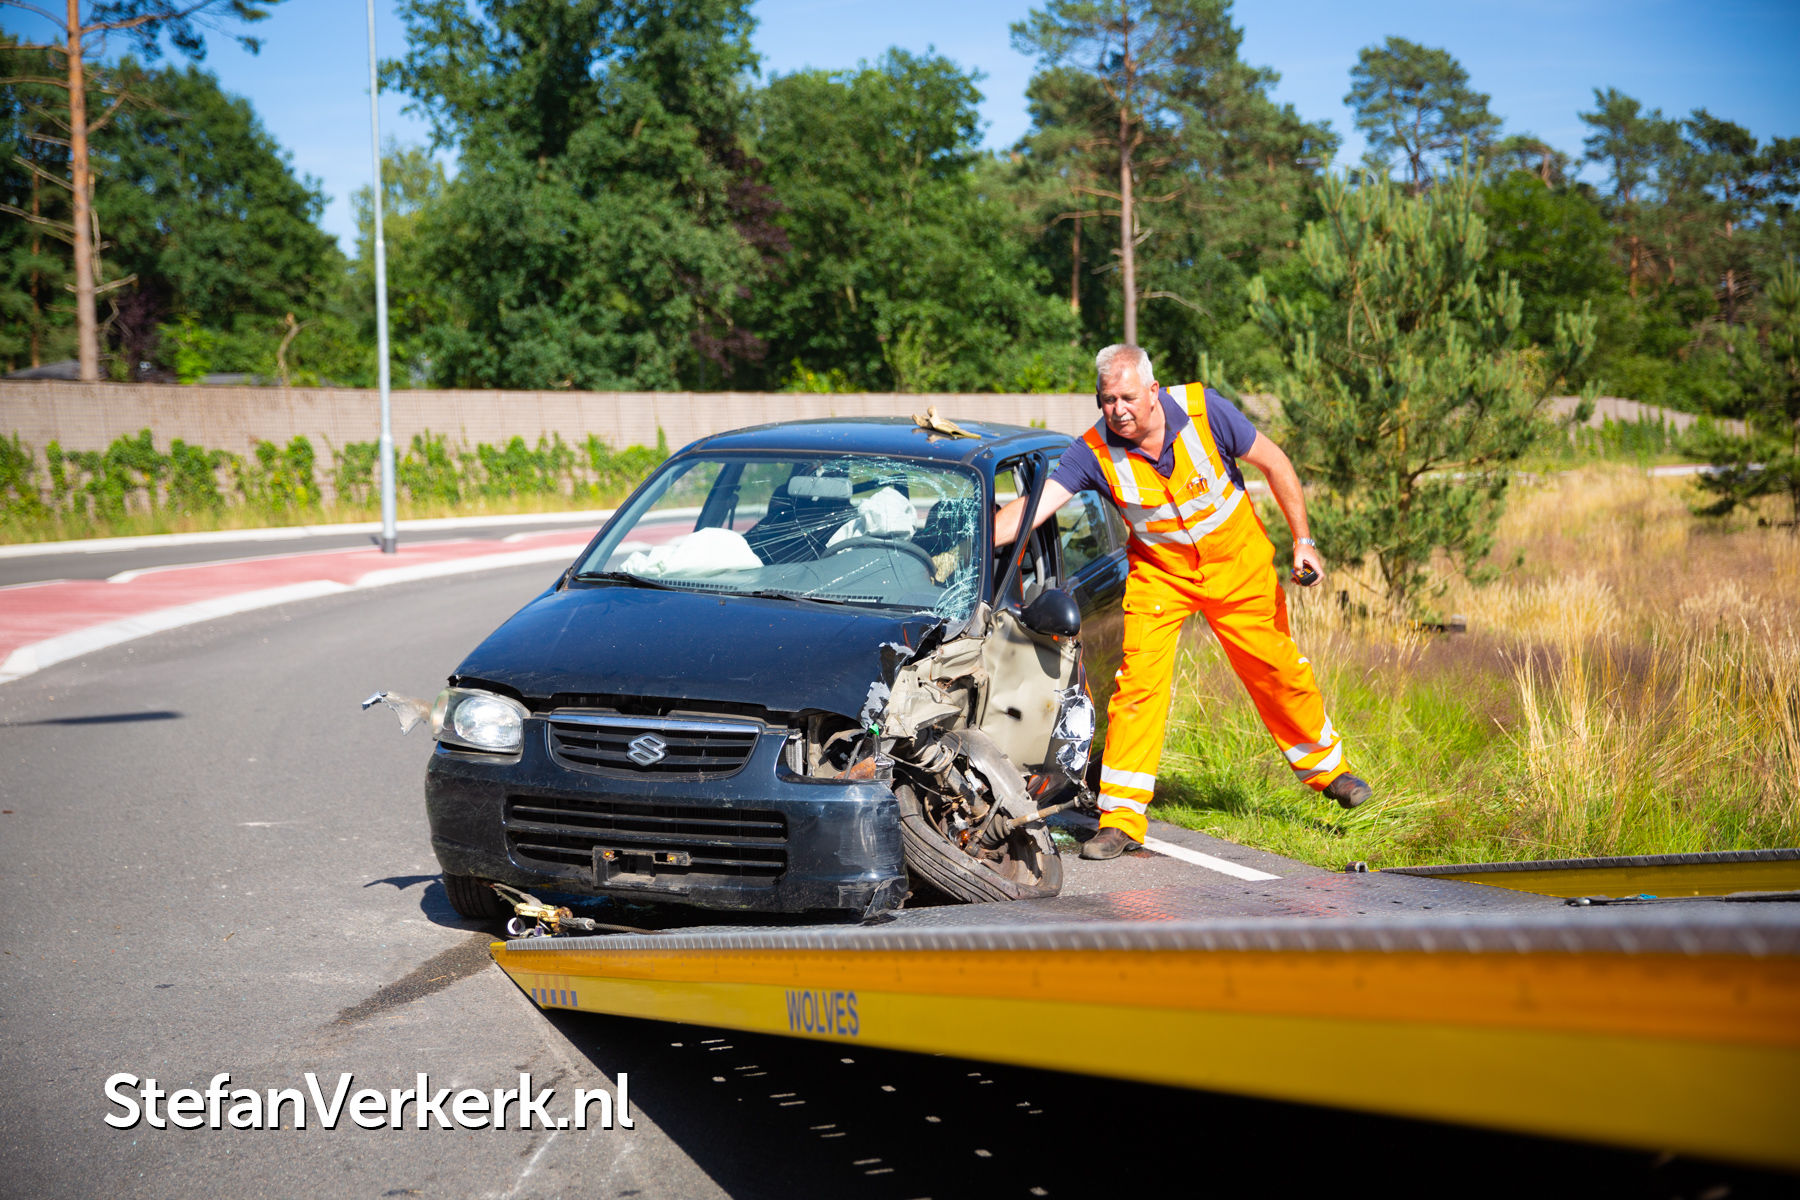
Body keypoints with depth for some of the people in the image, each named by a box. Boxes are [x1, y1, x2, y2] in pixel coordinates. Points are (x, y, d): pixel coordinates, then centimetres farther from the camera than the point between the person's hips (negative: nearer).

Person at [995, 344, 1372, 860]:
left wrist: (1303, 541, -8)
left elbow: (1275, 464, -9)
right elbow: (1031, 507, -29)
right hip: (1158, 571, 0)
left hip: (1238, 564, 0)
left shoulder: (1204, 411, -22)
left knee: (1277, 669, 8)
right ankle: (1121, 819, -7)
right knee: (1138, 679, -13)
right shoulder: (1094, 451, -21)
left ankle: (1326, 766, 34)